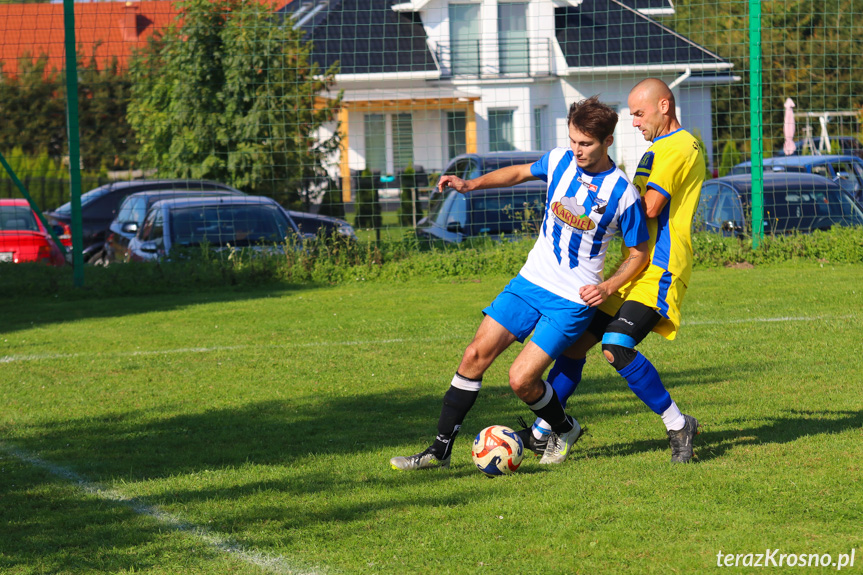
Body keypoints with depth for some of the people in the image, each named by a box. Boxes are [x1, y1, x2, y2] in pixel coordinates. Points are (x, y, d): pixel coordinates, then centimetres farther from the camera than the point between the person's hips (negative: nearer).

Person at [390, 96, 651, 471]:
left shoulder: (622, 194, -14)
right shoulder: (560, 161, -1)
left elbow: (639, 253, -2)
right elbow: (520, 173, 19)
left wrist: (608, 287, -17)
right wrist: (471, 184, 6)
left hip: (573, 299, -5)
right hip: (531, 280, 5)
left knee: (521, 379, -14)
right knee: (476, 355, -3)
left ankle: (565, 431, 17)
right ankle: (440, 450, 4)